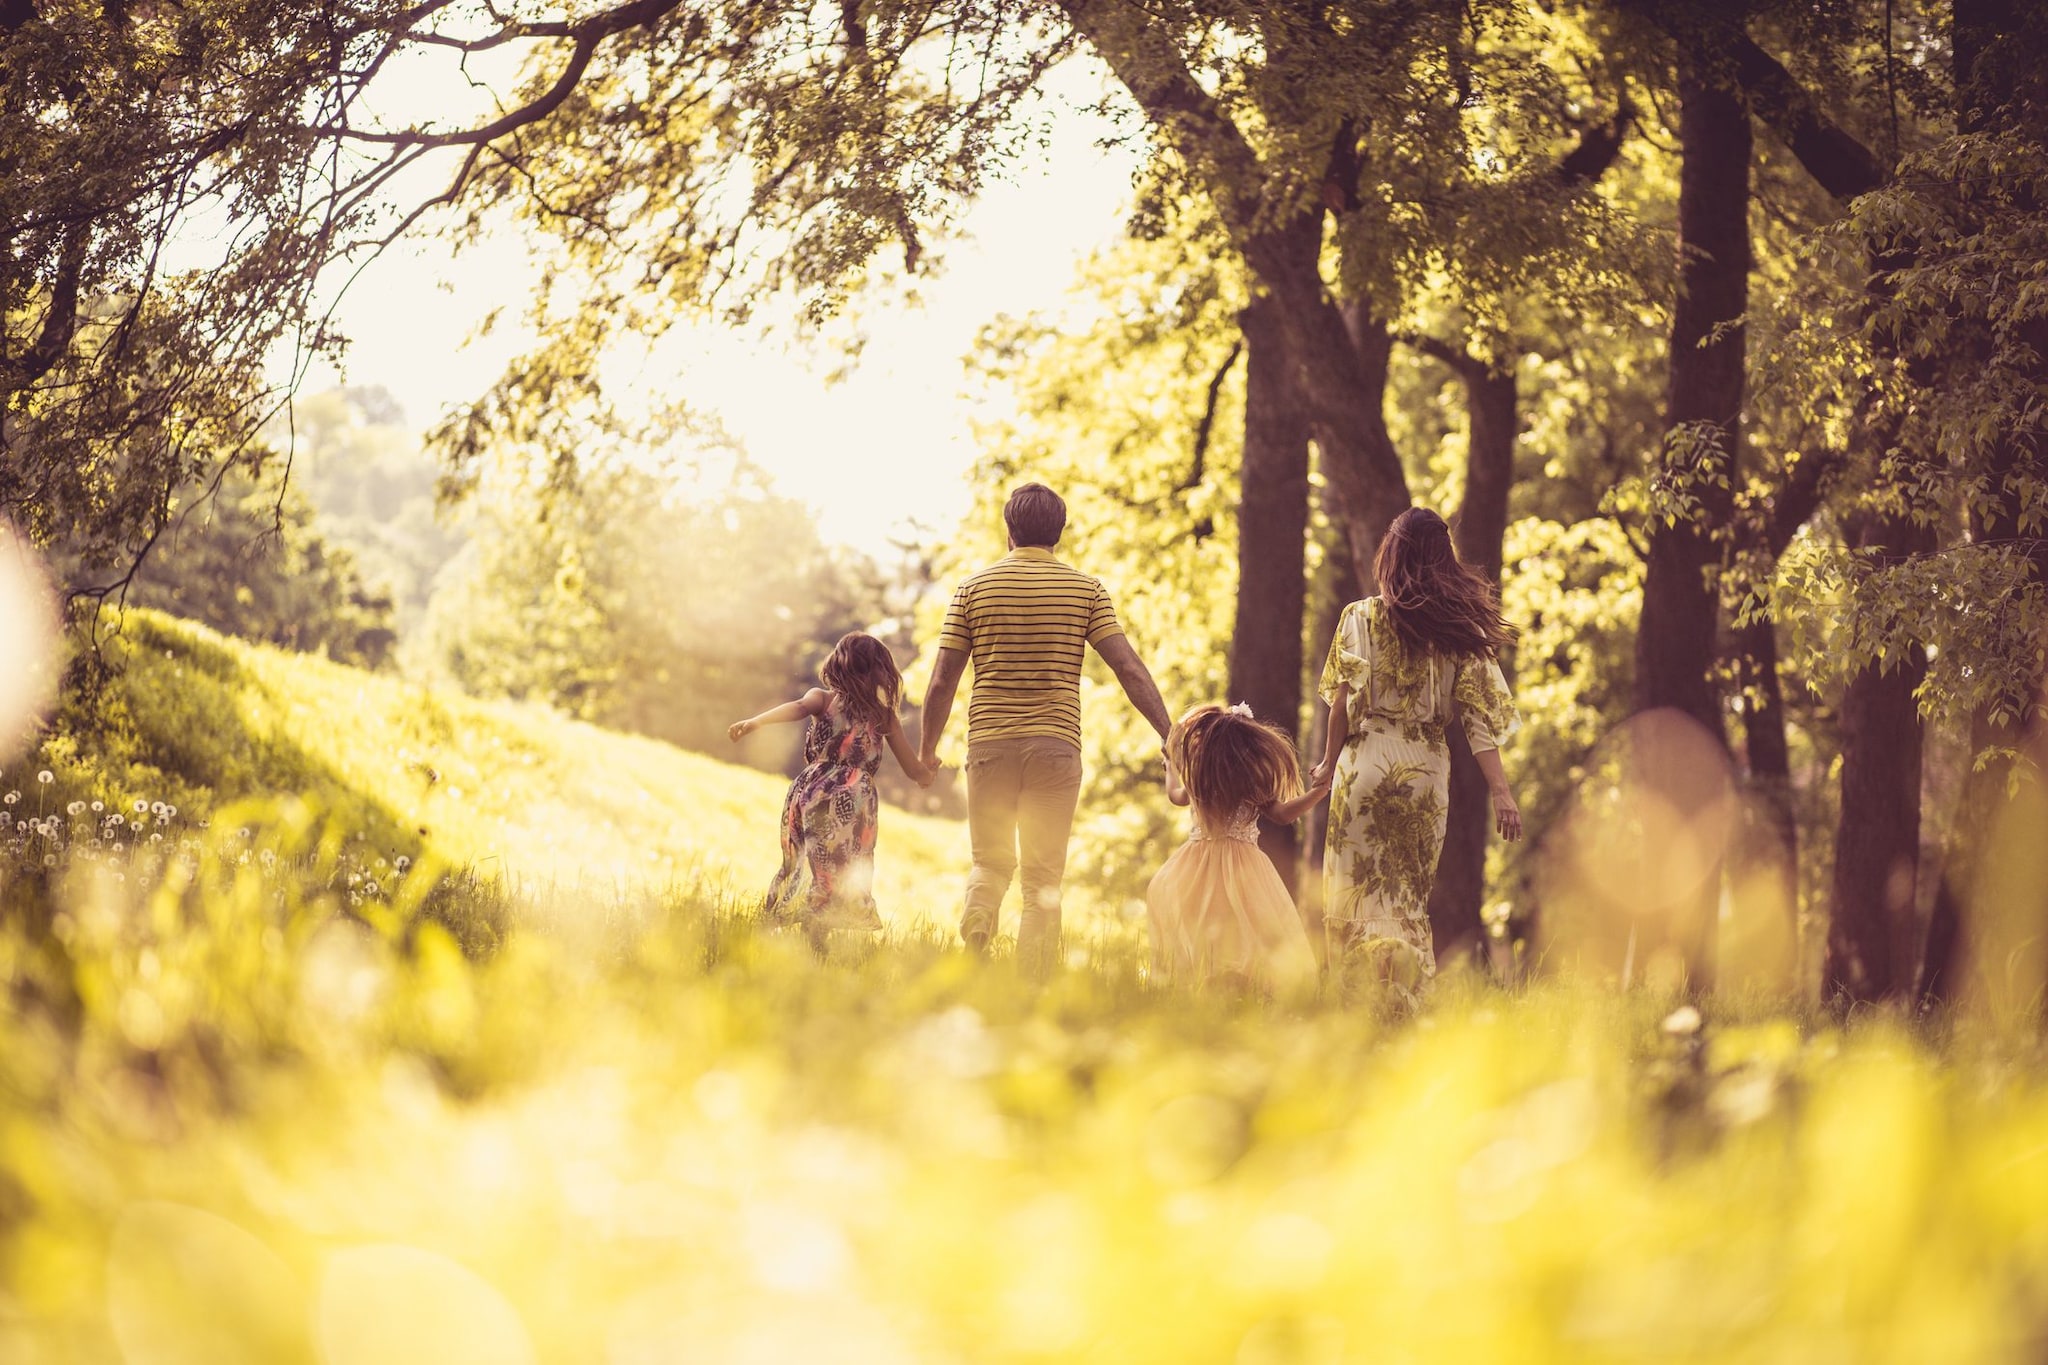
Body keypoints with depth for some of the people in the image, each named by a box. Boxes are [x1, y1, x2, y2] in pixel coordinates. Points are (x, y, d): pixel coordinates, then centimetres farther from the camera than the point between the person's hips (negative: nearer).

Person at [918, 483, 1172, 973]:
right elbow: (1129, 668, -5)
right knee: (1044, 879, 7)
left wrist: (926, 749, 15)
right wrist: (1169, 735, -2)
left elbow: (943, 680, 3)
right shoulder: (1086, 590, 2)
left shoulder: (974, 589, 4)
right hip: (1056, 745, -1)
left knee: (991, 862, 16)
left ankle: (974, 938, -14)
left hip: (989, 743, 1)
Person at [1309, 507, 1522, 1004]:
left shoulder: (1360, 618, -4)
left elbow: (1344, 701, -4)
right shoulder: (1461, 627, 1)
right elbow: (1479, 714, -5)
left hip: (1366, 764, -2)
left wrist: (1330, 763, 10)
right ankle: (1404, 995, 12)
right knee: (1411, 894, 15)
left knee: (1358, 889, 4)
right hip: (1428, 771, 3)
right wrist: (1501, 791, -8)